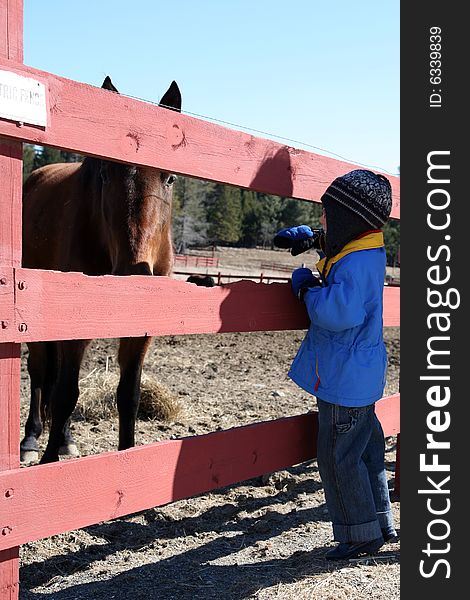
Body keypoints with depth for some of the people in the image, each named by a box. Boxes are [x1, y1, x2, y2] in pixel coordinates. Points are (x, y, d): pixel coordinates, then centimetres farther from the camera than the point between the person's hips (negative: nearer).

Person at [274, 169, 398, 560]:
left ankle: (362, 535, 12)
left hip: (345, 381, -11)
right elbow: (337, 244, 29)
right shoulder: (366, 251, 6)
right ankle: (381, 524, 31)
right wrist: (311, 238, 15)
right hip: (360, 377, 11)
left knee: (338, 457, 1)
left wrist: (307, 286, -19)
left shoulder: (355, 265, -25)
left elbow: (336, 312, -36)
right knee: (365, 451, 19)